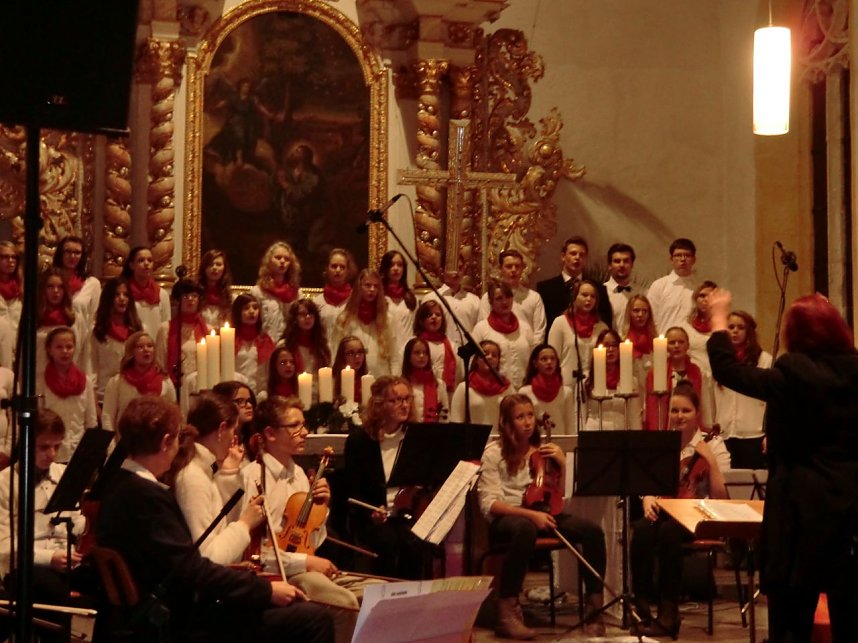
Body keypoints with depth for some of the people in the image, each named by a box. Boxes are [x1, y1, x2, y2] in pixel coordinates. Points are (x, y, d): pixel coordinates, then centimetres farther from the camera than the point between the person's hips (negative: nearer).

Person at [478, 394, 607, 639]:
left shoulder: (542, 451, 12)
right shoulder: (494, 453, -2)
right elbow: (489, 504, -11)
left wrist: (562, 465, -2)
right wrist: (530, 514, -24)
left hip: (540, 512, 5)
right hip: (505, 518, -5)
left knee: (592, 530, -22)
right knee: (526, 529, -43)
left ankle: (594, 607, -13)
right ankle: (507, 611, -34)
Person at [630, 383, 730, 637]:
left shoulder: (712, 444, 0)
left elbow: (720, 498, -7)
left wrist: (711, 461, -17)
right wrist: (648, 499, -11)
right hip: (664, 511, 3)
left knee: (668, 532, -36)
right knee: (642, 530, -32)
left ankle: (669, 613, -26)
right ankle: (642, 608, -24)